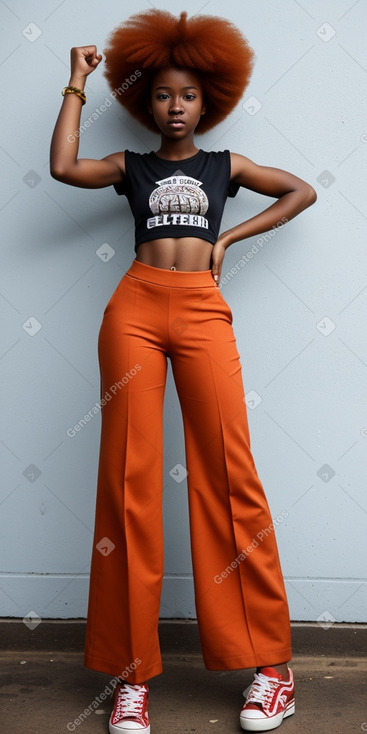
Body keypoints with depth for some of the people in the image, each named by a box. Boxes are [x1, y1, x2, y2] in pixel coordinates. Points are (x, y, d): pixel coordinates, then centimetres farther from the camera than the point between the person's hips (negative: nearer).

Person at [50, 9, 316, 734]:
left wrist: (230, 237, 12)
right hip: (135, 307, 1)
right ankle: (131, 671, 3)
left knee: (229, 476, -8)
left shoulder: (225, 166, 22)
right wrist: (77, 83, 13)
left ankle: (272, 663, 1)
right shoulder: (132, 167, 20)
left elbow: (302, 190, 22)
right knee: (129, 481, -4)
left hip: (203, 310, 0)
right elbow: (63, 166, 3)